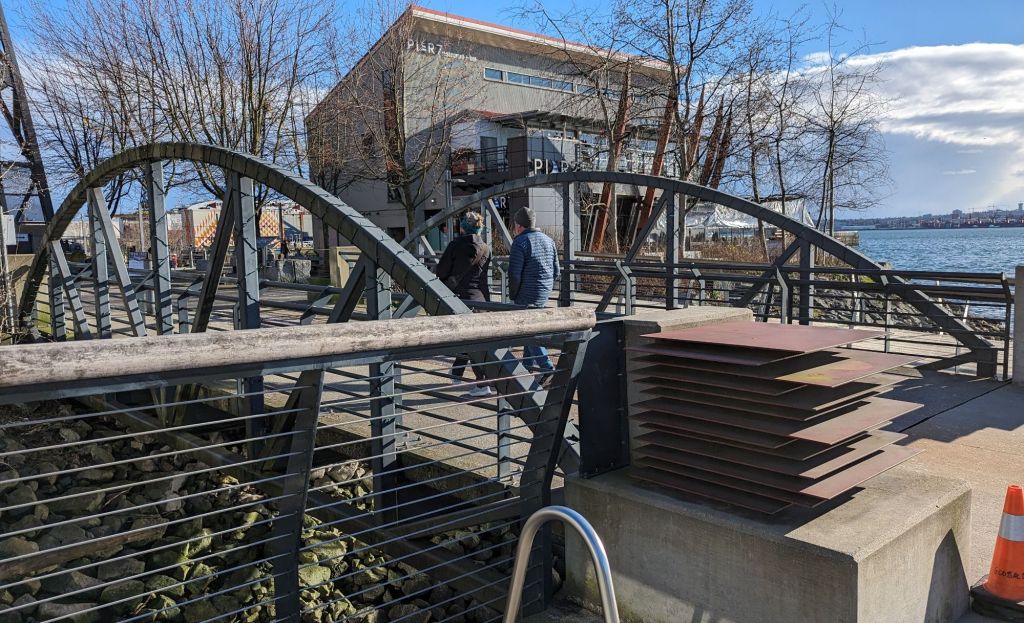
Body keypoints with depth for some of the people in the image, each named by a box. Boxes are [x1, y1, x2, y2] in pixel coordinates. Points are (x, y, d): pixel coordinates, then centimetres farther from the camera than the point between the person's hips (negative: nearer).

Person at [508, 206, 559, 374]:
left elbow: (514, 274, -17)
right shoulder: (548, 240, 11)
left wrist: (513, 295, -4)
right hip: (544, 293, 8)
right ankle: (529, 364, 28)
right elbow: (556, 271, 13)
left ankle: (547, 366, -11)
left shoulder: (520, 242, -12)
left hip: (526, 296, -8)